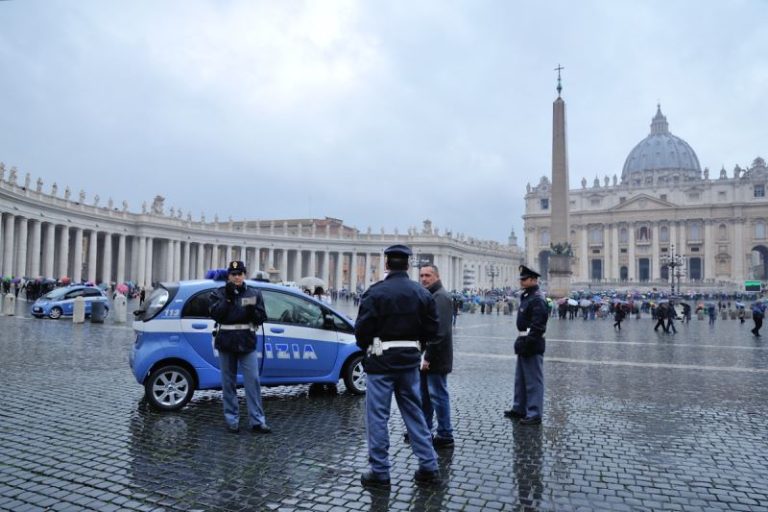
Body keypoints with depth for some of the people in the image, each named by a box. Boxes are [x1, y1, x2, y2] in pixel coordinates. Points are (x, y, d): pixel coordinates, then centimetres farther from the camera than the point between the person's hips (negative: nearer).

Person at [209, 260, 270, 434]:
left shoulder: (254, 294, 6)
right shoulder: (219, 293, 4)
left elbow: (262, 317, 3)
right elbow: (215, 314, -10)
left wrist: (253, 311, -17)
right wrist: (228, 297, -16)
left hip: (247, 343, 0)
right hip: (226, 342, 0)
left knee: (253, 381, -4)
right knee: (228, 383, 8)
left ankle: (257, 421, 1)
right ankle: (232, 420, 19)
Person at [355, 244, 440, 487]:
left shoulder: (375, 292, -13)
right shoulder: (422, 293, 2)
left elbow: (362, 329, -13)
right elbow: (432, 329, 3)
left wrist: (366, 348, 7)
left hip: (381, 361, -5)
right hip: (410, 360, 5)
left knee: (377, 416, 5)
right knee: (414, 413, 15)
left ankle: (380, 472, 12)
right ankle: (429, 467, 20)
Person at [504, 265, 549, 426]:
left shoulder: (537, 299, -17)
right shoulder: (527, 296, 14)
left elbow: (537, 325, -23)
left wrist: (526, 343, -24)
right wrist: (521, 341, 16)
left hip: (532, 346, -10)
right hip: (525, 343, 10)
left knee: (533, 381, -1)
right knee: (520, 379, 18)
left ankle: (534, 414, 7)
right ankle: (519, 409, 30)